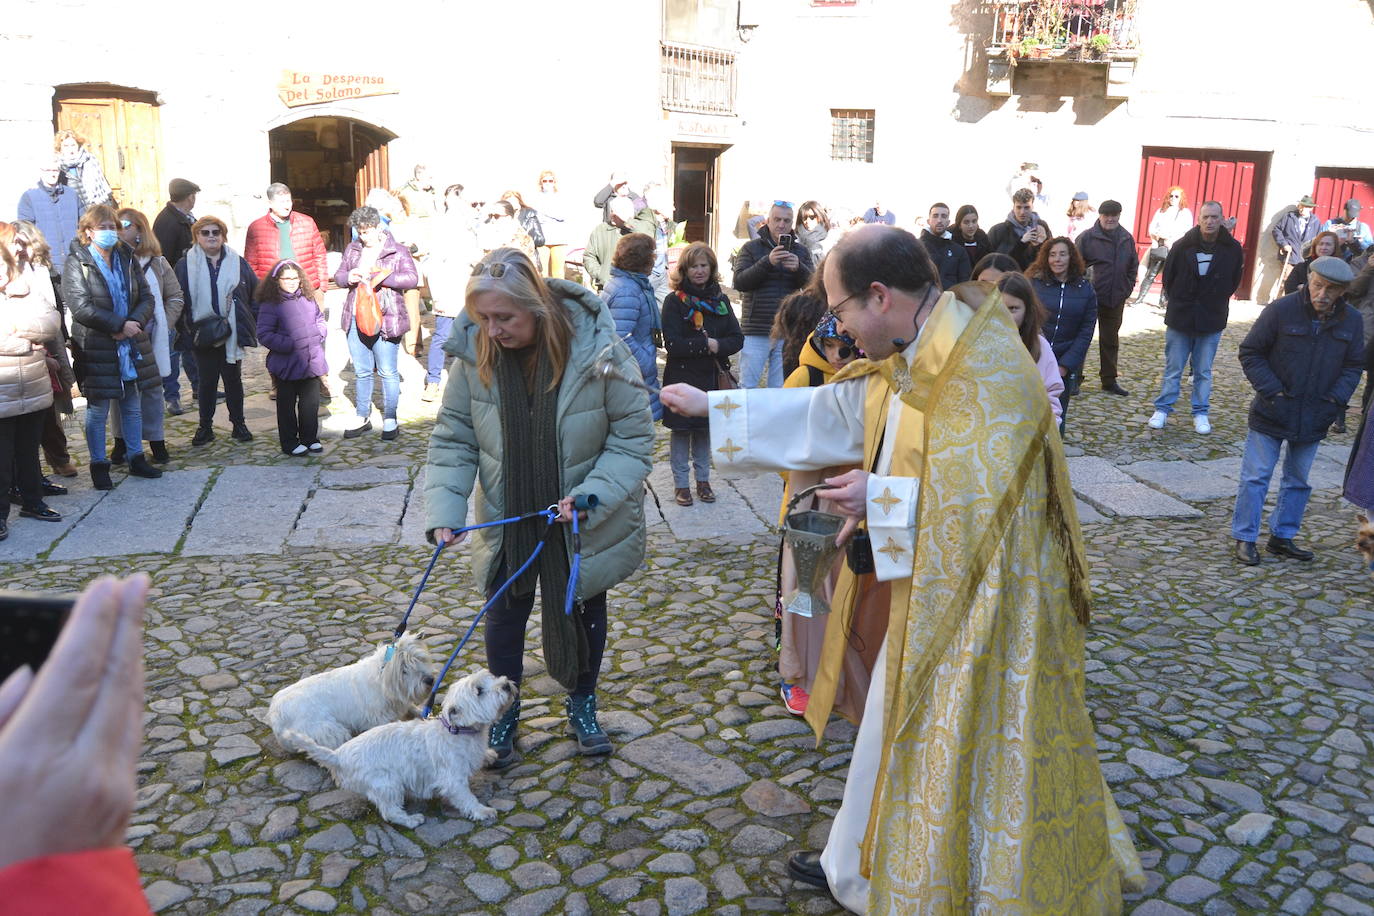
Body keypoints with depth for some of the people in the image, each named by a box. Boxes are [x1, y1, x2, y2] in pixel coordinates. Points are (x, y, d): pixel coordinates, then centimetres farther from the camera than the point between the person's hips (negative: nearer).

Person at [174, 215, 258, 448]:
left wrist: (253, 324, -1)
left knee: (233, 379, 10)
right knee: (207, 381, 7)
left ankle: (238, 424, 21)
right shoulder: (185, 265, 1)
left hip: (232, 333, 1)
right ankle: (205, 427, 17)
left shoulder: (238, 263, 4)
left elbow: (256, 294, 5)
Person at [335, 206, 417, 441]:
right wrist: (348, 277, -7)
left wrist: (379, 277, -20)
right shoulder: (352, 249, 13)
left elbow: (412, 279, -12)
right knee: (361, 371, 12)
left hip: (386, 319, -5)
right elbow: (338, 276, 17)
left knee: (388, 372, 0)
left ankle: (390, 419, 12)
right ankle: (363, 417, 23)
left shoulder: (397, 251, -2)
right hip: (356, 318, 5)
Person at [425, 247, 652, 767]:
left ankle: (582, 705, 41)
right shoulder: (474, 353, -16)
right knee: (505, 614, 12)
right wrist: (443, 512, -19)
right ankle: (503, 713, 36)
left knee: (585, 611, 17)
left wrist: (592, 495, -29)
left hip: (586, 524, -1)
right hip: (508, 519, 2)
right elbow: (453, 440, -7)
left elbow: (634, 440, -17)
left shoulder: (597, 350, -24)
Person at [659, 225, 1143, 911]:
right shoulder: (902, 362, 5)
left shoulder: (986, 365, -24)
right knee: (904, 739, 21)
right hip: (927, 592, 9)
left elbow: (986, 494, -28)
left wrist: (882, 497, -19)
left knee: (962, 760, 7)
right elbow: (823, 412, 14)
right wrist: (709, 406, 16)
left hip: (981, 603, -9)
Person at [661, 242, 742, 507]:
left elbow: (737, 339, 2)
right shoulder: (674, 301, -6)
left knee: (705, 429, 13)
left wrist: (718, 345, -16)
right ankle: (681, 483, 14)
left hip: (713, 376, 4)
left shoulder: (721, 300, 8)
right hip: (682, 376, -4)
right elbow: (673, 343, -15)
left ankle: (703, 480, 25)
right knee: (681, 430, 3)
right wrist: (706, 344, -16)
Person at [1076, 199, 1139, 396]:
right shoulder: (1087, 237, -8)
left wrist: (1127, 289, 8)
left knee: (1111, 341, 13)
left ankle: (1109, 380, 22)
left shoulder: (1127, 239, 7)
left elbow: (1133, 266, 17)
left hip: (1116, 300, 5)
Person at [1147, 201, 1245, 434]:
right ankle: (1162, 409, 16)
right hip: (1180, 318, -1)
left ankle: (1200, 413, 18)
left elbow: (1233, 281, 10)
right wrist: (1178, 302, 7)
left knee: (1204, 371, 8)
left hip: (1212, 320, 1)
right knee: (1173, 369, 6)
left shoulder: (1232, 249, -4)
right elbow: (1168, 277, 6)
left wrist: (1216, 303, 8)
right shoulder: (1182, 246, -7)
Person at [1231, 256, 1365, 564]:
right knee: (1256, 476, -1)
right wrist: (1272, 392, -15)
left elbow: (1353, 366, 8)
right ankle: (1245, 537, 10)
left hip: (1314, 418, 4)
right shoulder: (1281, 310, -14)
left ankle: (1282, 537, 27)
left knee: (1298, 480, 14)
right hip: (1273, 412, -4)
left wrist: (1335, 400, -7)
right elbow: (1250, 353, -8)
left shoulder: (1351, 321, -1)